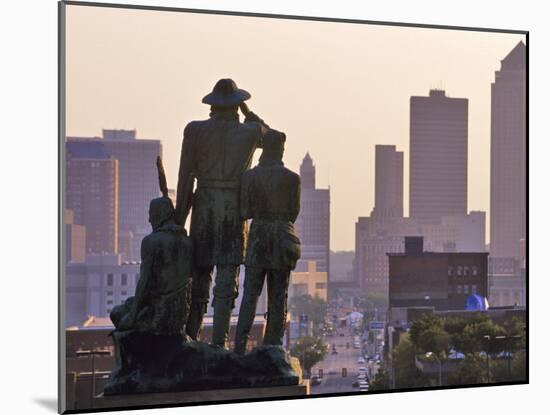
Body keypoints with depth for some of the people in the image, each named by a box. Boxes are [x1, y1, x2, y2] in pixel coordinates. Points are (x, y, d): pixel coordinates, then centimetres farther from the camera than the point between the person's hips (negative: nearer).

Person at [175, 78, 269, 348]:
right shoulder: (250, 132, -1)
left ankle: (191, 338, 13)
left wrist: (179, 219, 2)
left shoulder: (195, 131, -2)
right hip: (235, 211, -1)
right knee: (227, 280, 0)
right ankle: (218, 342, -5)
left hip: (203, 208, 1)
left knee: (199, 276, 11)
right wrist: (247, 112, 17)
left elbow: (185, 177, -3)